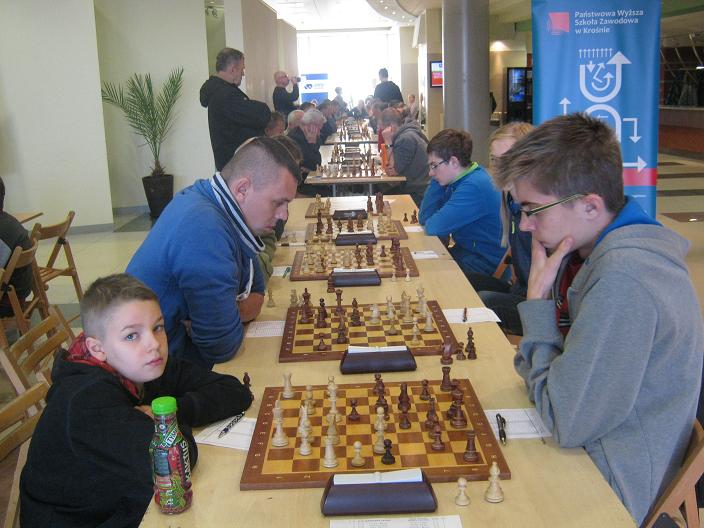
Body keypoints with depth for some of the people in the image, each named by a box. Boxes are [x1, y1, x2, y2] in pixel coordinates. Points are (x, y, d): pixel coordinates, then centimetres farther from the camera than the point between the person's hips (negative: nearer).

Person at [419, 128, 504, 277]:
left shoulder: (474, 187, -24)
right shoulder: (459, 179, 6)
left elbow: (432, 227, -26)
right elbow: (424, 218, 4)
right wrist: (436, 181, -3)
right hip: (465, 251, 9)